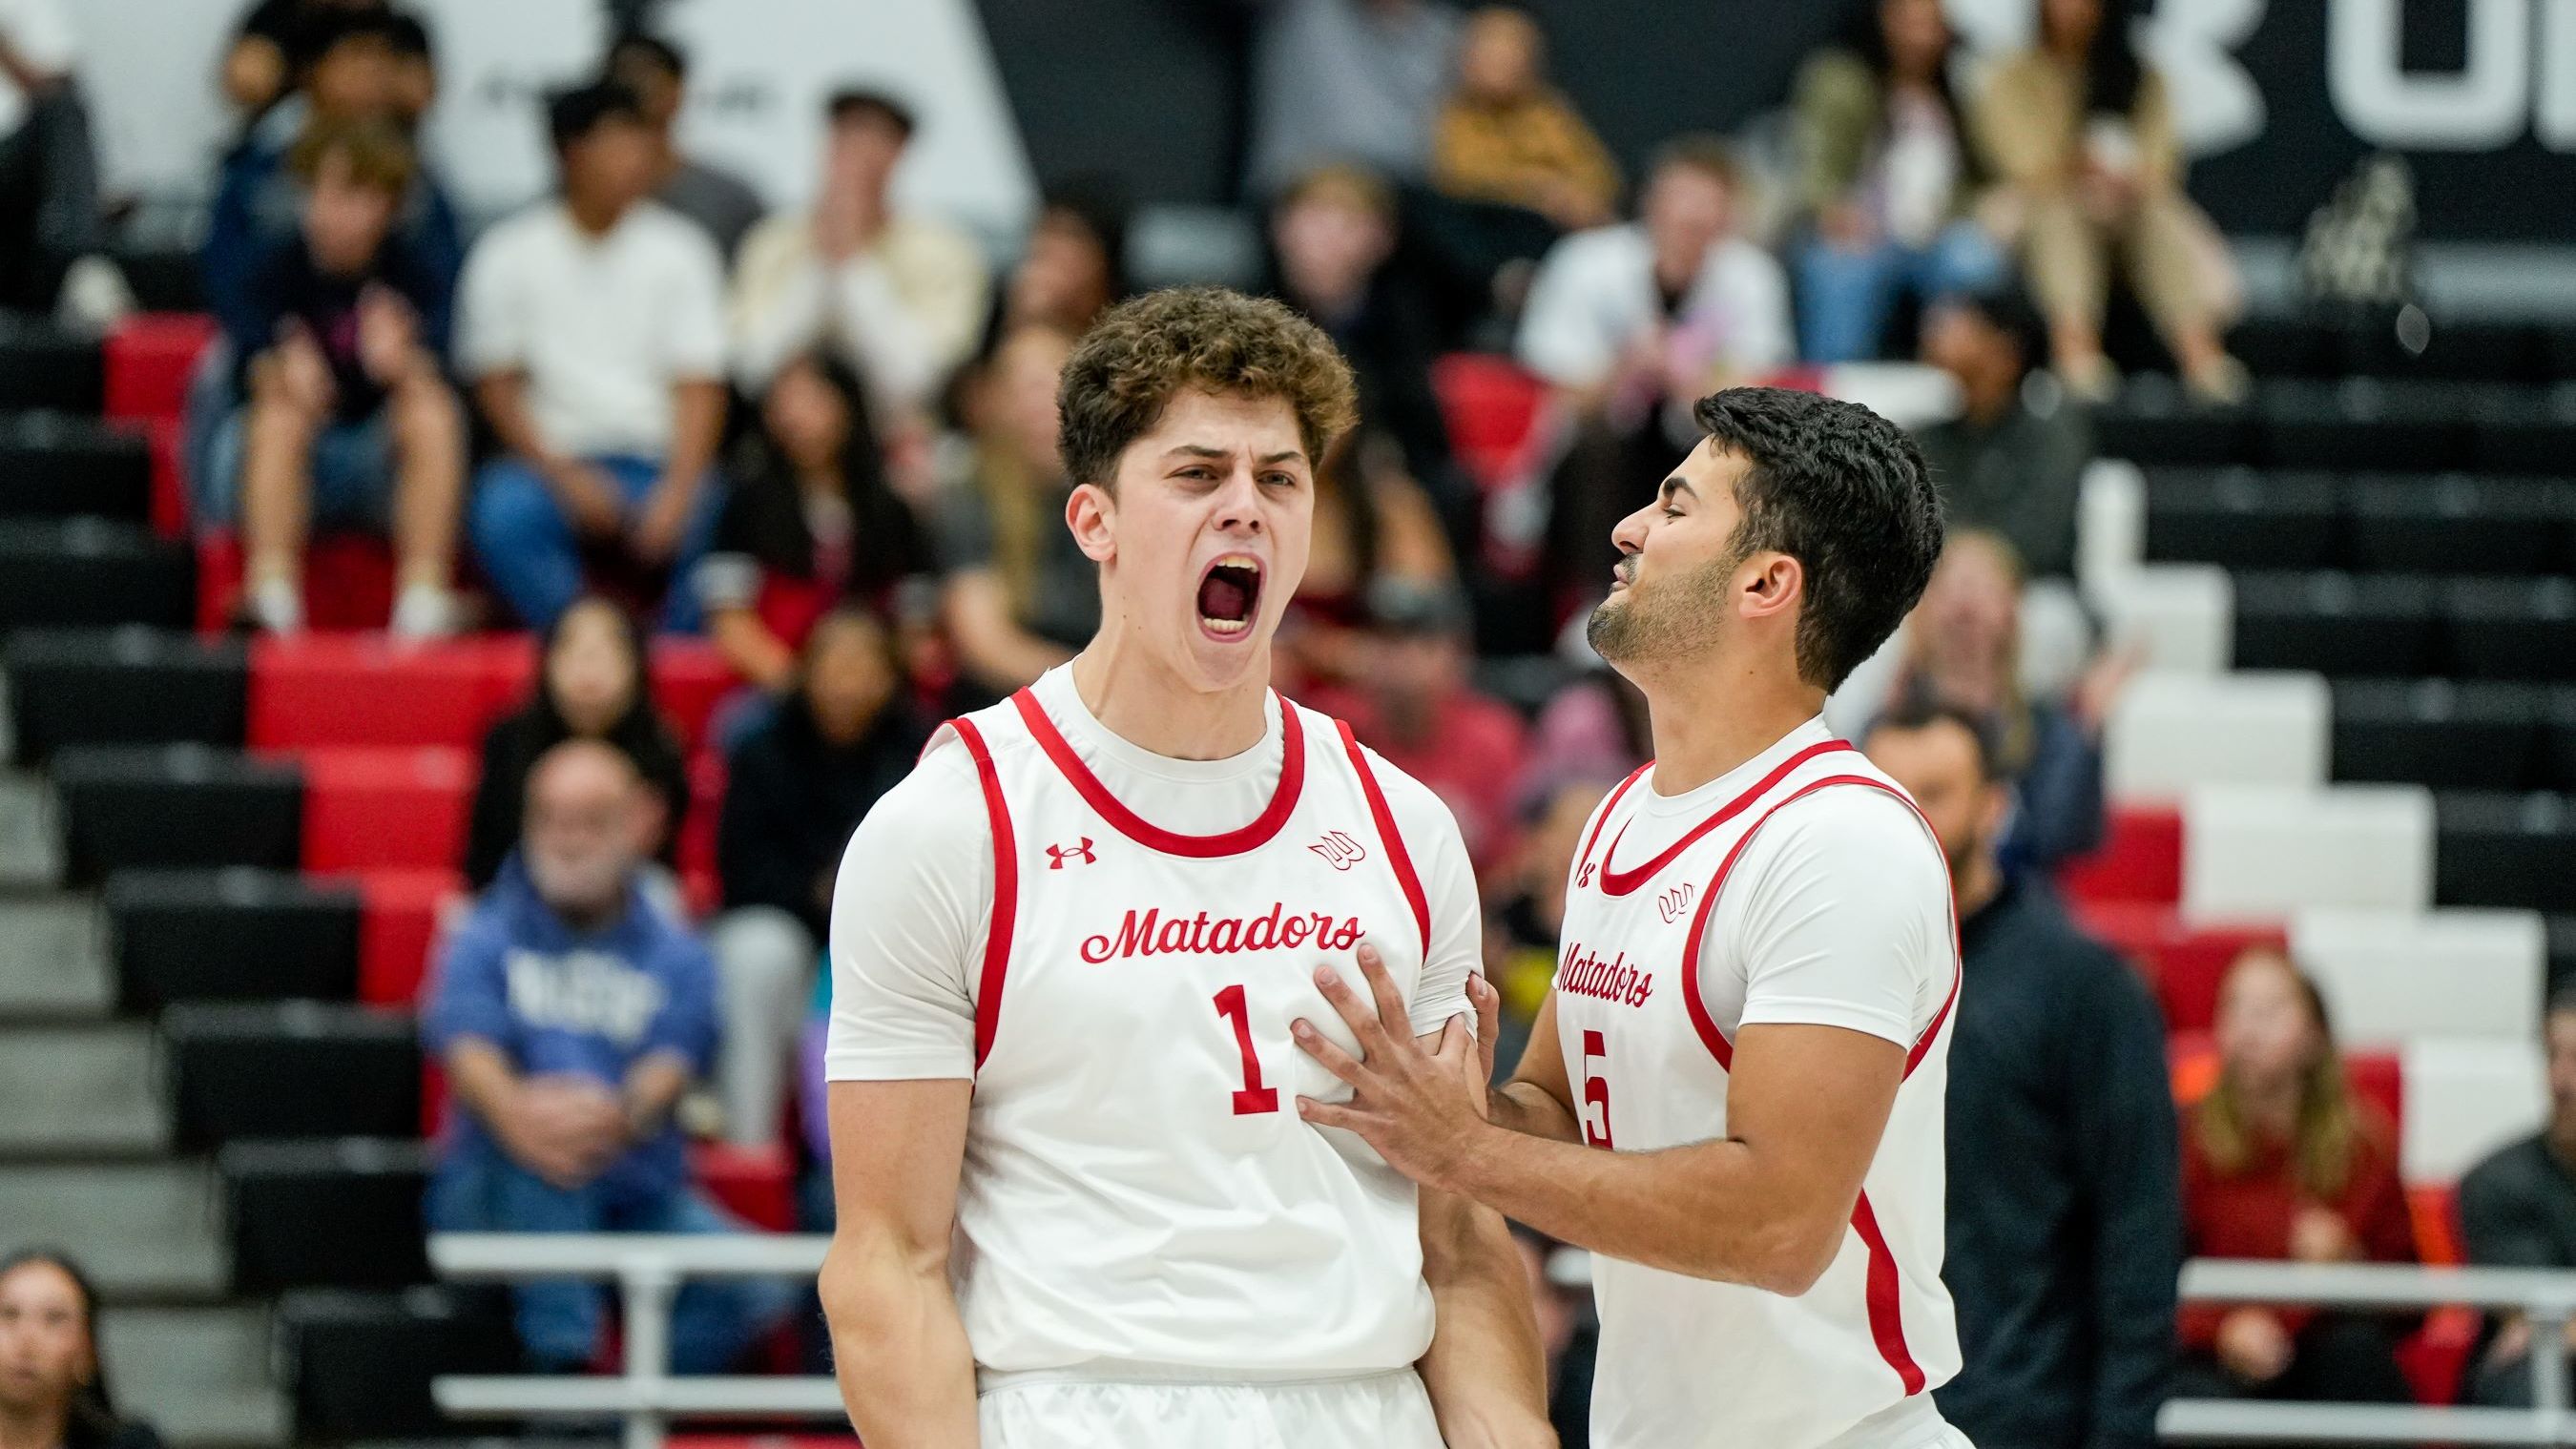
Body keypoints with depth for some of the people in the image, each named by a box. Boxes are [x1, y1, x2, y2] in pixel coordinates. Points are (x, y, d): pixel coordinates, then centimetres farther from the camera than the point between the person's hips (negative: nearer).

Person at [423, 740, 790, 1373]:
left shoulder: (675, 957, 9)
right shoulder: (485, 942, 6)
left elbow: (672, 1064, -10)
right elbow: (467, 1048, -14)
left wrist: (616, 1115, -37)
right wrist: (516, 1113, -41)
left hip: (635, 1193, 2)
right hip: (501, 1198, -2)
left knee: (752, 1293, -24)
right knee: (548, 1141, -36)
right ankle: (562, 1369, -38)